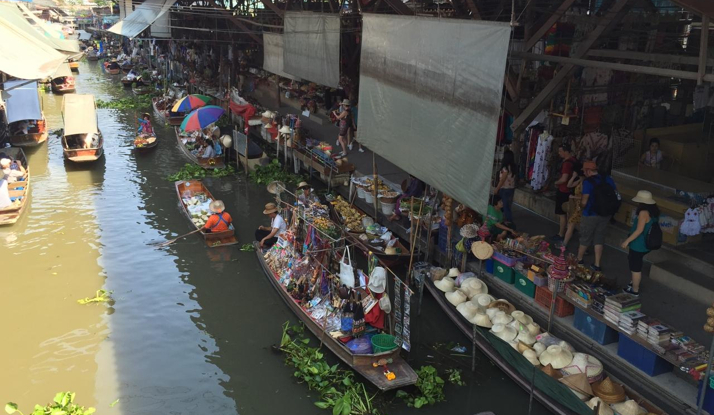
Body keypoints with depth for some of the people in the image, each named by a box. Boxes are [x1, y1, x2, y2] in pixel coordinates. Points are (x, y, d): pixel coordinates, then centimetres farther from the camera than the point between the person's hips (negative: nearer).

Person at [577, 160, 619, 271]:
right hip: (606, 214, 5)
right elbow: (616, 196, 5)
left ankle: (579, 260, 31)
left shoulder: (588, 182, -17)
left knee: (585, 238, 13)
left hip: (591, 215, -5)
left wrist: (581, 204, 3)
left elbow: (584, 202, -19)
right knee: (599, 239, 15)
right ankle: (597, 265, 17)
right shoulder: (608, 180, 0)